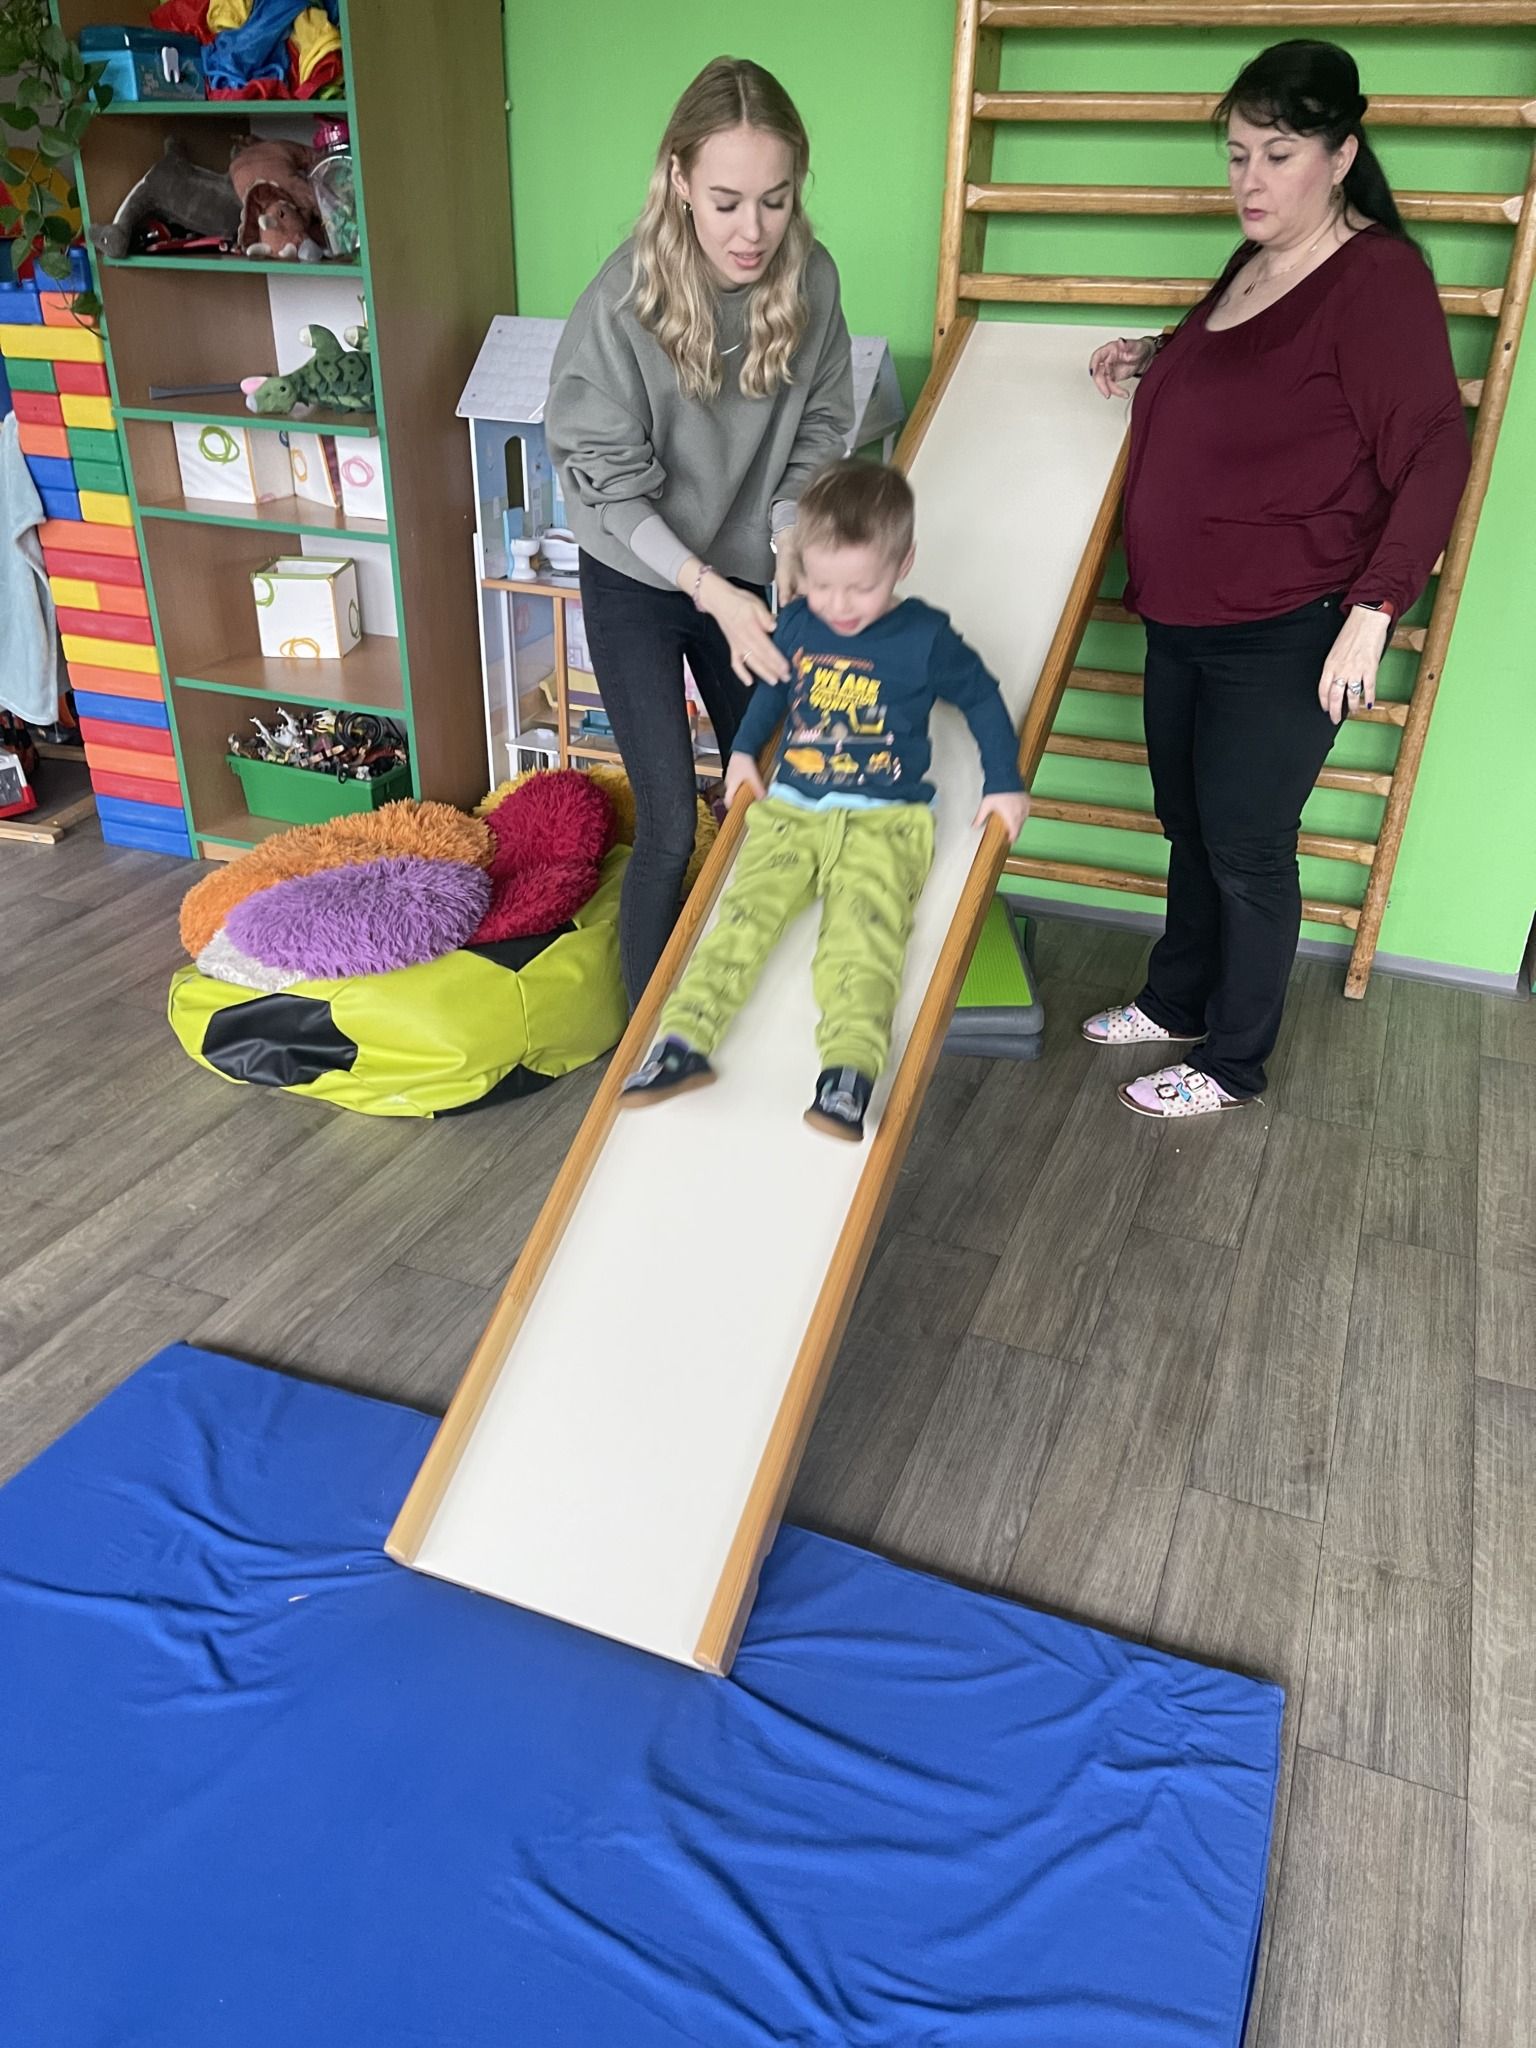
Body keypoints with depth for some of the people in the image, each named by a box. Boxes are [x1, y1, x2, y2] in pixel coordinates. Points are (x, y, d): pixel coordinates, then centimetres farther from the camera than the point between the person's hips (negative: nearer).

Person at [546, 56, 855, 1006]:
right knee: (670, 826, -5)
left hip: (747, 575, 5)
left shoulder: (811, 278, -11)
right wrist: (711, 590, -28)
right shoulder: (624, 298, -23)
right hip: (640, 583, -4)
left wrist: (786, 536, -16)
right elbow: (608, 482, -18)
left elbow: (821, 426, 1)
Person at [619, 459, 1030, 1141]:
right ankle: (684, 1039, -26)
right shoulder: (796, 624, 10)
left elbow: (982, 699, 11)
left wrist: (1004, 785, 6)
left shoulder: (925, 638, -1)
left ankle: (849, 1068, -41)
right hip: (788, 806, 4)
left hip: (883, 820, -4)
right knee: (745, 910, -18)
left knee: (862, 930, -26)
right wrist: (743, 751, 20)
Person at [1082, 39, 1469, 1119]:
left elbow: (1433, 456, -17)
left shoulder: (1378, 277, -14)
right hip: (1183, 615, 8)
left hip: (1283, 635, -8)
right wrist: (1157, 357, 14)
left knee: (1246, 850, 2)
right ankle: (1177, 1004, 38)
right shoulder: (1255, 264, 10)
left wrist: (1374, 609, -23)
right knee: (1190, 825, 18)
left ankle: (1233, 1067, 20)